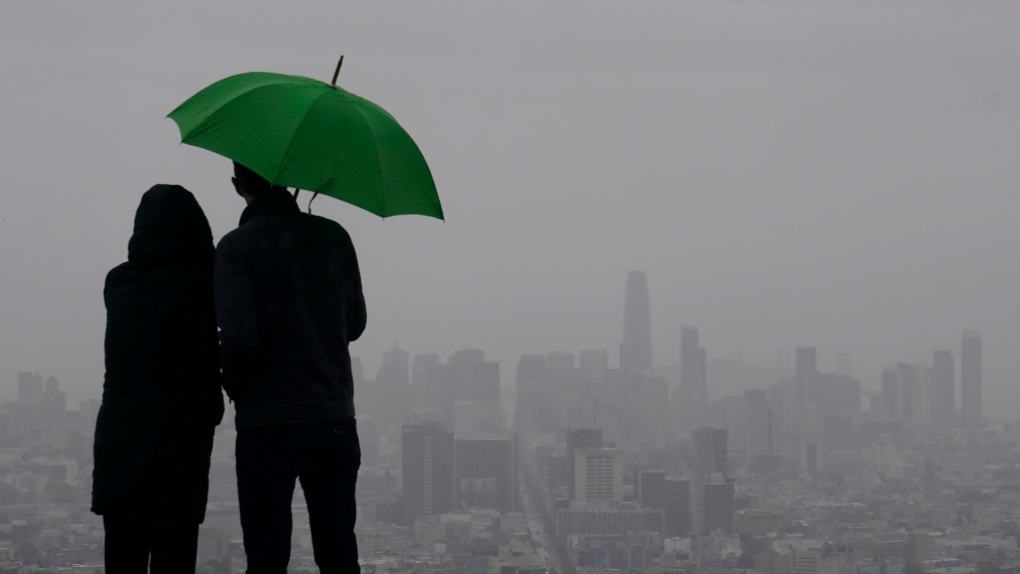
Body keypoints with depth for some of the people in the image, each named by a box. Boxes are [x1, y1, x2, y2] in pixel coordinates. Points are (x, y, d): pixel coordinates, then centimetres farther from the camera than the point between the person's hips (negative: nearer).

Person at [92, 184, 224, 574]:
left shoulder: (118, 283, 7)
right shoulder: (188, 286, -12)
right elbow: (200, 367, -12)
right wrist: (210, 412, 5)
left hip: (115, 439, 6)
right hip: (172, 442, -6)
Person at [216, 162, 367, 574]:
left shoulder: (238, 247, -9)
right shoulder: (332, 236, 4)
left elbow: (239, 338, -16)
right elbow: (355, 323, 10)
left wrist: (234, 387, 2)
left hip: (266, 426, -4)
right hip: (335, 420, 4)